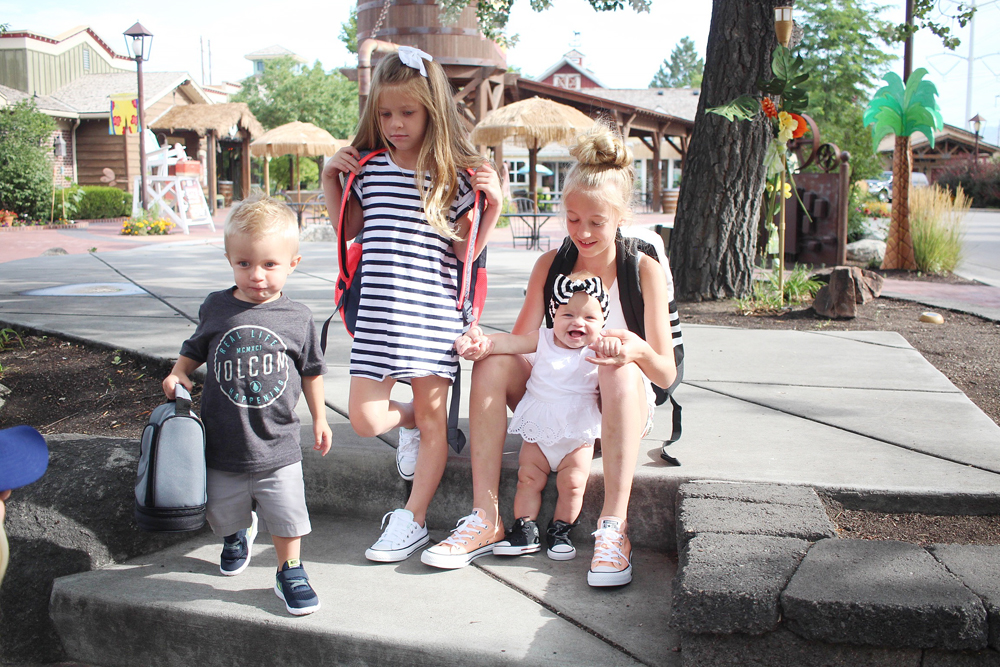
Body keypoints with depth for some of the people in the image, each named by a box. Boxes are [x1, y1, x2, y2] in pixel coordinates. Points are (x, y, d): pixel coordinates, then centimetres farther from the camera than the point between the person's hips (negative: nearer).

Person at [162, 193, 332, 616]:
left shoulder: (296, 318, -7)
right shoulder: (216, 308, -5)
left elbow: (311, 371, 6)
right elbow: (195, 350, 13)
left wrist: (319, 418, 11)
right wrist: (178, 374, -5)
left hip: (277, 443, -2)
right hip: (223, 441, 2)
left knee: (287, 516, 2)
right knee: (223, 512, 19)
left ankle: (289, 572, 27)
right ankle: (238, 534, 53)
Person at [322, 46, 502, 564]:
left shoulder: (452, 175, 0)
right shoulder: (368, 168, 7)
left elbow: (466, 250, 0)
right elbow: (349, 229, 20)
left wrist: (491, 206, -10)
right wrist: (331, 182, 9)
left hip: (433, 311, -2)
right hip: (377, 310, 2)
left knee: (431, 419, 5)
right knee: (365, 419, -3)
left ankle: (412, 521, 19)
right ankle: (408, 421, 32)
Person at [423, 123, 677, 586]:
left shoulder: (644, 271, -8)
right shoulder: (550, 265, 1)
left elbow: (666, 374, -12)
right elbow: (521, 341, -3)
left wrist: (639, 350, -35)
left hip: (623, 408, -3)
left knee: (621, 370, -36)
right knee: (492, 363, -22)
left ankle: (614, 528, -34)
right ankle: (485, 519, -25)